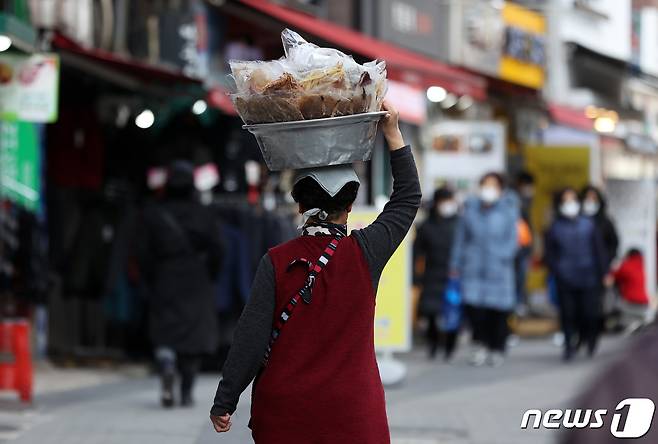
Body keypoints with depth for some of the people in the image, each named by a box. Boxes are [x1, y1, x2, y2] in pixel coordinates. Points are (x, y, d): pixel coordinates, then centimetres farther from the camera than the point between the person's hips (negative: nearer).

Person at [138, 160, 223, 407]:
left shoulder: (153, 214, -1)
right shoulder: (202, 214, -2)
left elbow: (144, 253, -4)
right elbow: (216, 250, -4)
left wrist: (151, 282, 6)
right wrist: (207, 278, 9)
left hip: (164, 282, 0)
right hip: (196, 284, 0)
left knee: (164, 333, 5)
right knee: (194, 335, 6)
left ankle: (166, 362, -28)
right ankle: (187, 392, 3)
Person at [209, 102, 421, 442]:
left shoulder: (276, 261, -5)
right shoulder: (364, 254, -3)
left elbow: (250, 338, -7)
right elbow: (408, 197, 11)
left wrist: (224, 402, 1)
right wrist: (393, 132, 16)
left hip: (282, 413, 1)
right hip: (352, 413, 0)